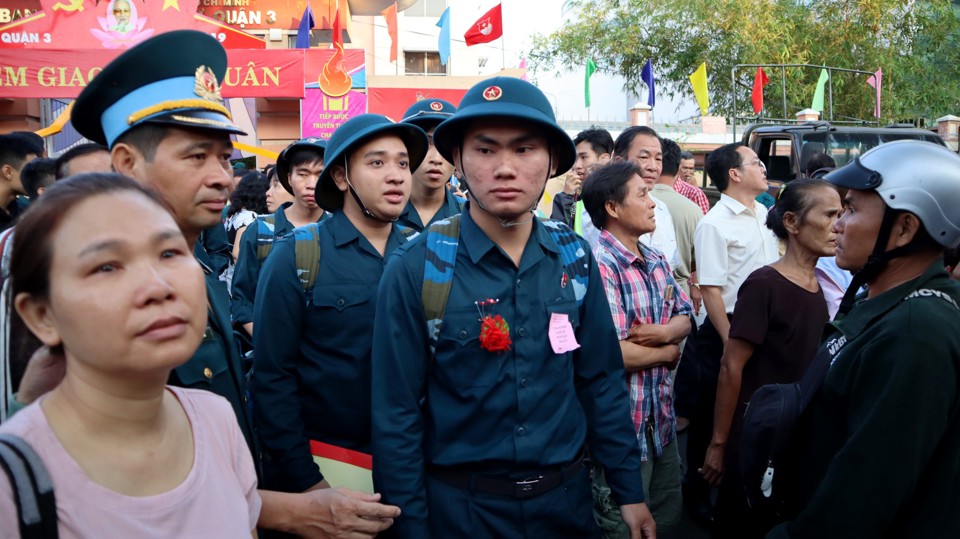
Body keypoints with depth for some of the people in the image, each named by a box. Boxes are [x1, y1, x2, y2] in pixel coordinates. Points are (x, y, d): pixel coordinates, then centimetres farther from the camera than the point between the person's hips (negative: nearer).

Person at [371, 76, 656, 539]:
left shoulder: (574, 258, -4)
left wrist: (629, 491, 5)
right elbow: (396, 417, -11)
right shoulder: (415, 270, -16)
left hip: (566, 498, 3)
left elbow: (601, 382, 4)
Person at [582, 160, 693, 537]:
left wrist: (663, 332, -15)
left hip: (662, 417, 8)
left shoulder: (656, 261, 7)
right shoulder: (599, 266, -22)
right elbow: (614, 354, -27)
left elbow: (684, 318, 10)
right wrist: (668, 353, -8)